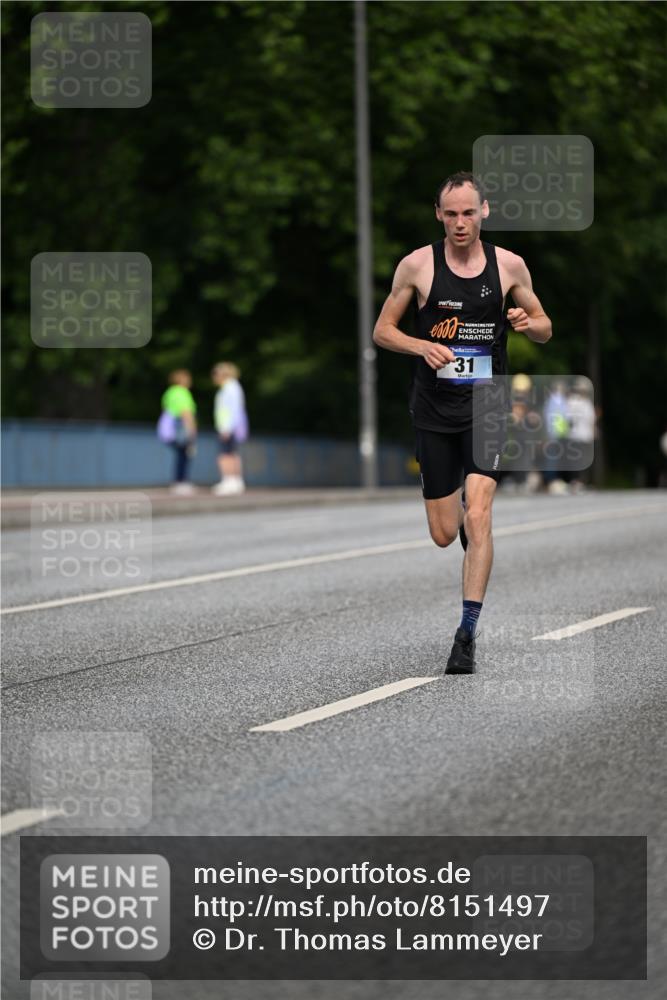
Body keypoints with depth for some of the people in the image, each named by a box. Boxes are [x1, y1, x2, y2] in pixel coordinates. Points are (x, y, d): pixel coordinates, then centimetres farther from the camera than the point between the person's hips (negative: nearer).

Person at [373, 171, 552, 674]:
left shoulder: (509, 265, 0)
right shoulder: (417, 265, -3)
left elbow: (545, 330, 12)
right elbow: (382, 331, 4)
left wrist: (528, 323, -12)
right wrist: (422, 346, -15)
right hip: (435, 410, 1)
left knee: (477, 517, -17)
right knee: (444, 533, 6)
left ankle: (468, 633, -13)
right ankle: (468, 517, 45)